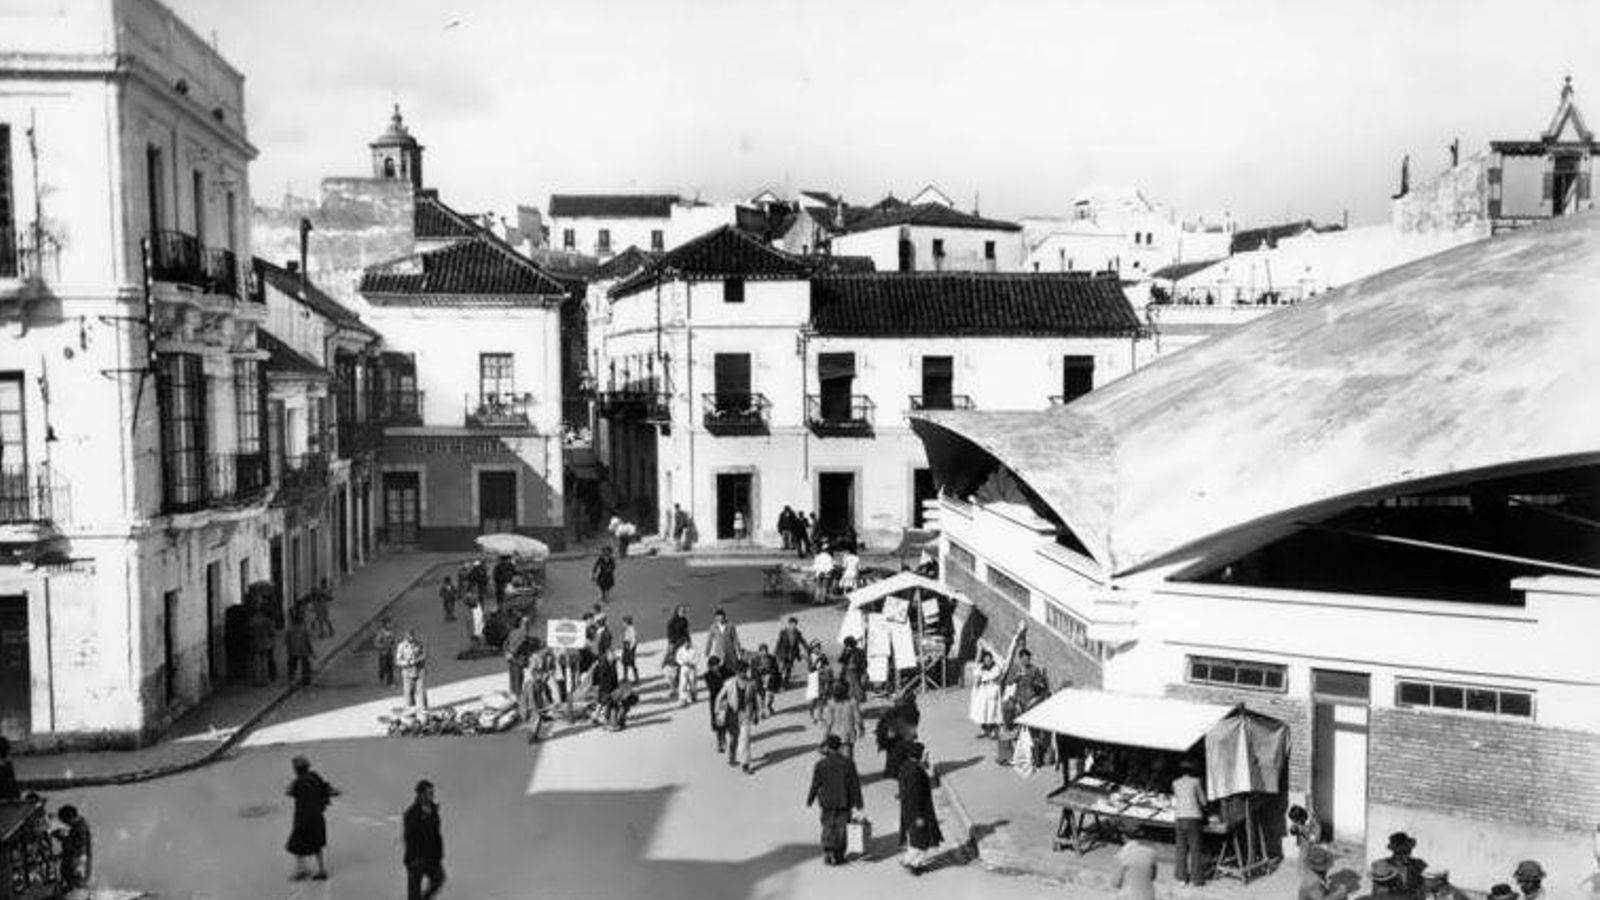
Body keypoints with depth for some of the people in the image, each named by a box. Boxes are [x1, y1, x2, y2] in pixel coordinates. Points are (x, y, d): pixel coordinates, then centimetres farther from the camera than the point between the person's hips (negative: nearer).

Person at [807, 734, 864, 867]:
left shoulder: (820, 765, -13)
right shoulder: (848, 763, -7)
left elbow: (815, 785, -7)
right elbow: (855, 784, -2)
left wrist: (809, 800, 8)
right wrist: (858, 801, 8)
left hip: (828, 802, -1)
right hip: (844, 802, 2)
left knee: (828, 828, 13)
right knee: (840, 828, 12)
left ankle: (828, 854, 10)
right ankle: (839, 855, 17)